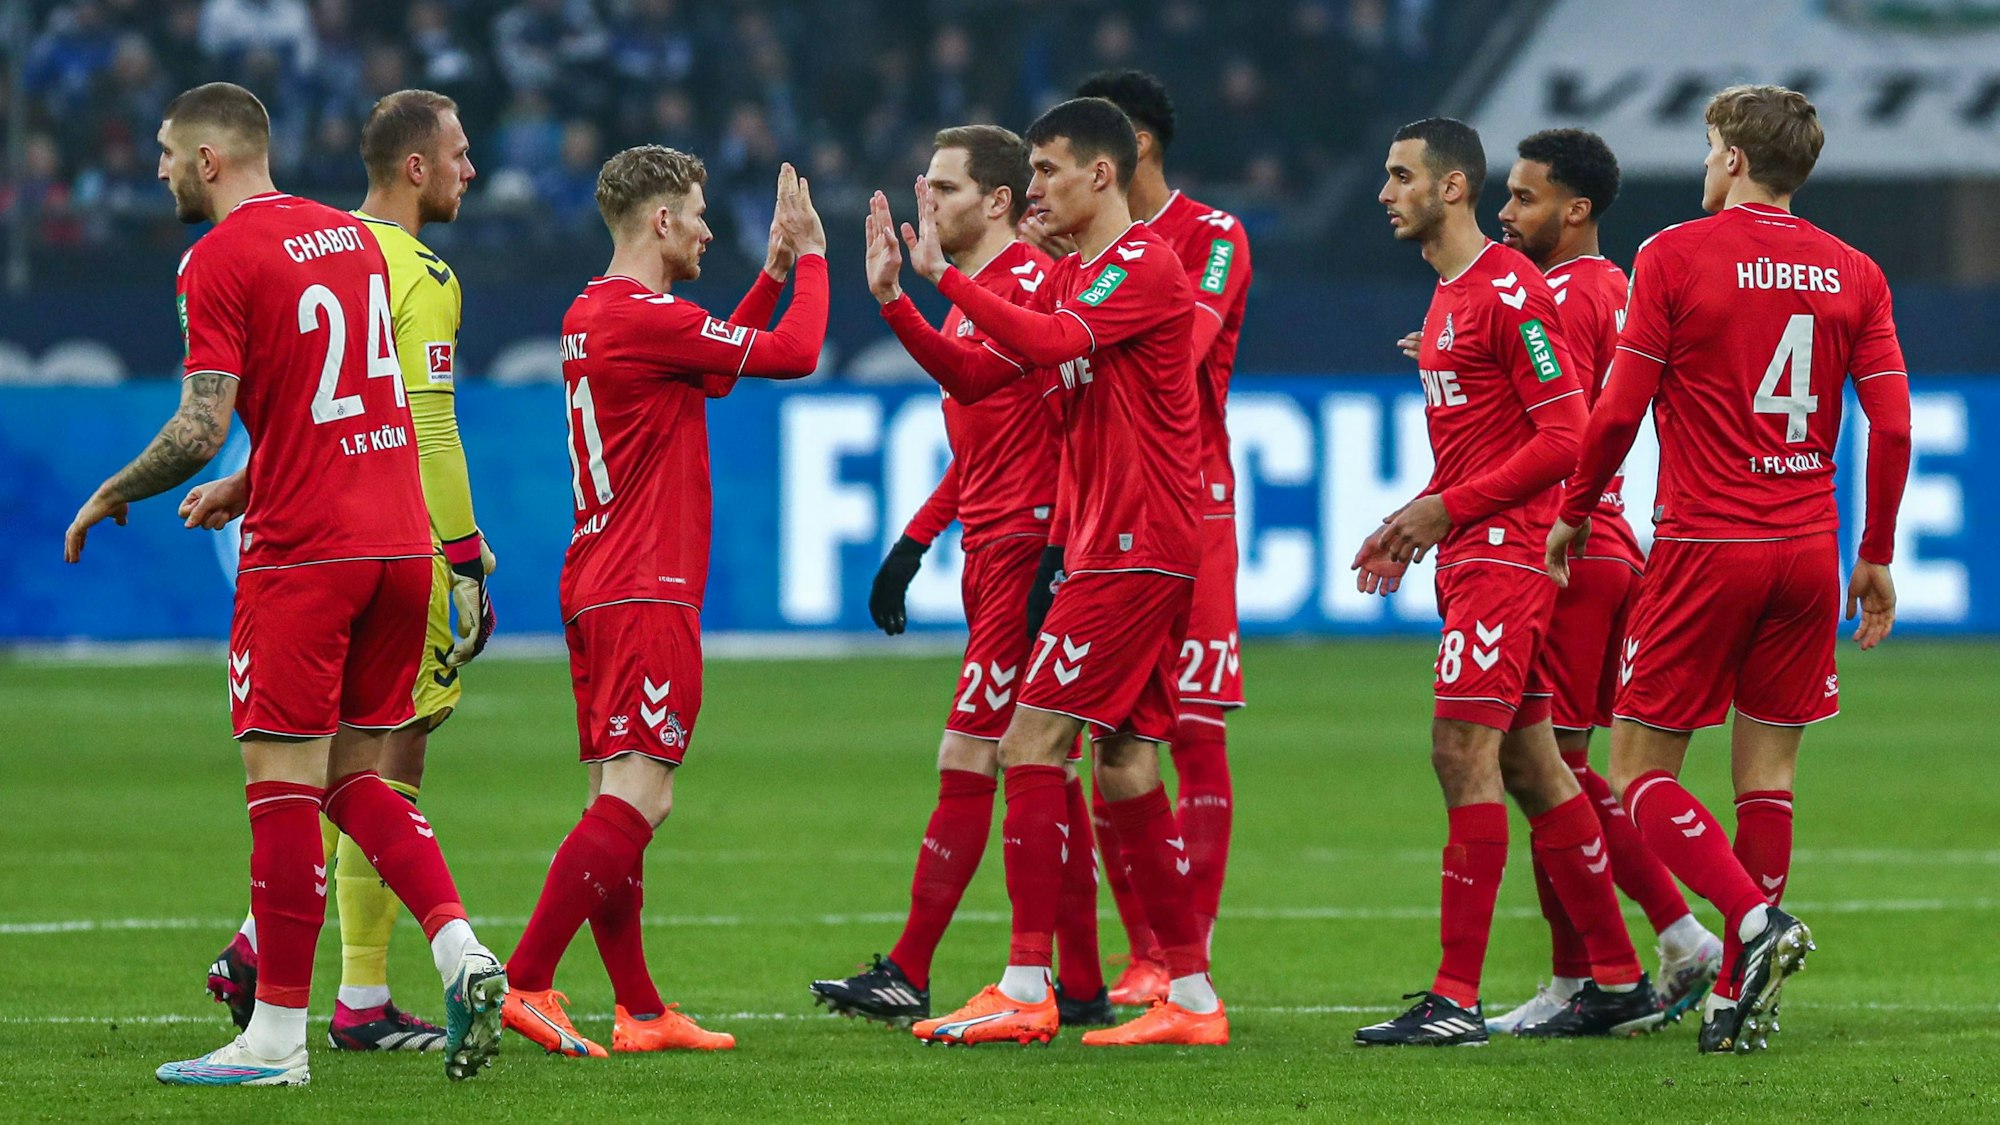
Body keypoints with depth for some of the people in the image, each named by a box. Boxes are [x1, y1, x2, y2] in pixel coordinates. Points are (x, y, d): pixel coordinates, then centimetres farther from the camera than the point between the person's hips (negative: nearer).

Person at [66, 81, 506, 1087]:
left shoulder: (218, 260, -9)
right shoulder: (351, 237, 15)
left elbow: (202, 431, -15)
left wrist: (108, 498, 1)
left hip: (301, 553, -7)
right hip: (400, 543, 7)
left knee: (282, 787, -3)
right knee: (357, 779, 14)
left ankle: (277, 1037, -1)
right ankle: (461, 954, -4)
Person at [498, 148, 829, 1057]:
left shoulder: (589, 316, 15)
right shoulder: (647, 318, -14)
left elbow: (713, 368, 29)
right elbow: (793, 354, -11)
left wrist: (773, 272, 24)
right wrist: (810, 258, 3)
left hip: (595, 589, 10)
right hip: (648, 593, -10)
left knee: (618, 799, 9)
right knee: (636, 797, -14)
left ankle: (639, 1012, 11)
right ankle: (524, 984, -21)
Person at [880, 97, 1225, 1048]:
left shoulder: (1146, 265, -11)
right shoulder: (1067, 281, 18)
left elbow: (1051, 345, -26)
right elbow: (974, 379, 16)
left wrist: (942, 273, -23)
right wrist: (896, 299, 5)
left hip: (1136, 549, -10)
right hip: (1110, 549, 10)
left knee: (1032, 746, -12)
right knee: (1124, 768, 8)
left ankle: (1025, 990, -14)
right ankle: (1191, 997, 10)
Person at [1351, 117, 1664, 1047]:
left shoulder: (1508, 291, -13)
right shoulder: (1449, 296, 18)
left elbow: (1566, 436, -17)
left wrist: (1449, 508, -16)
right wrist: (1414, 525, 13)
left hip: (1504, 553, -10)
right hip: (1470, 553, 10)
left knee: (1463, 751, -14)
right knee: (1528, 764, 10)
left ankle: (1456, 999, -15)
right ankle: (1620, 982, 15)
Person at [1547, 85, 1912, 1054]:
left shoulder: (1674, 257, -6)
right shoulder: (1852, 274, 6)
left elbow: (1618, 410, -7)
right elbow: (1892, 428, 2)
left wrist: (1572, 514, 8)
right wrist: (1876, 557, 13)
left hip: (1705, 546, -4)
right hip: (1808, 552, 4)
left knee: (1641, 773, 2)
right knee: (1767, 775, 9)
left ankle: (1754, 919, -20)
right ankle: (1737, 1002, 7)